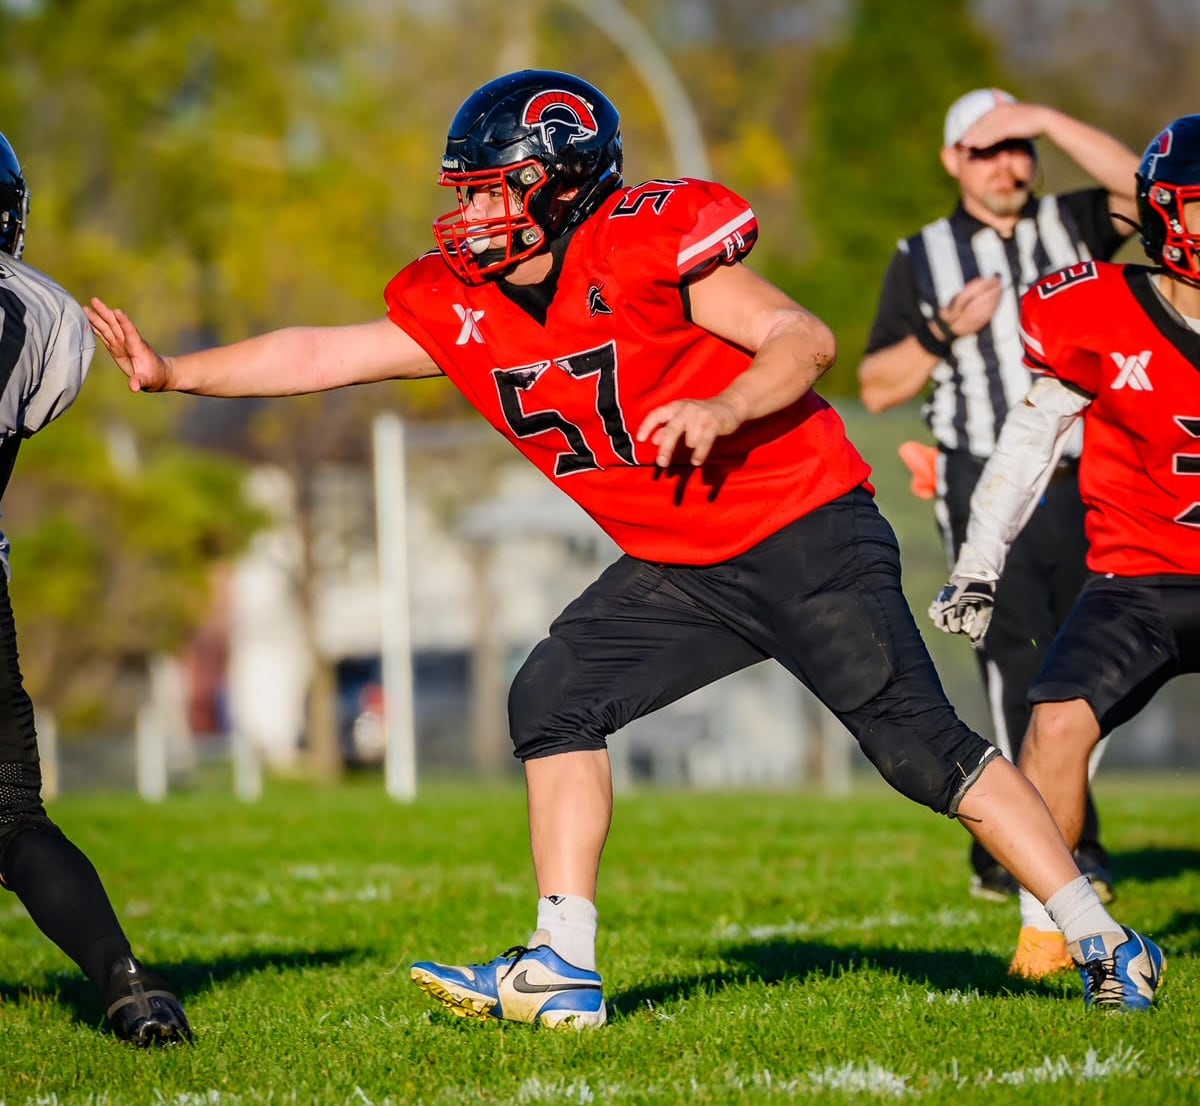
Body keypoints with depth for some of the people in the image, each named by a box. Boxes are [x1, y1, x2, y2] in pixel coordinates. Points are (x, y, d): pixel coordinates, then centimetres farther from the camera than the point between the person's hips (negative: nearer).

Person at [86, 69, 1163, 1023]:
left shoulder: (647, 244, -18)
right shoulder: (461, 308, 3)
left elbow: (805, 340, -16)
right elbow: (320, 354, 11)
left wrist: (723, 408, -32)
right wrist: (173, 372, 10)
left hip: (807, 533, -8)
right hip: (679, 571, 8)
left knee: (919, 741, -10)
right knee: (554, 701, -2)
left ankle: (1104, 943, -3)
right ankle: (564, 967, 1)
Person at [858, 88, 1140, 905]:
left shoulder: (1069, 227, 12)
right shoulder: (924, 258, 10)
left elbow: (1140, 190, -9)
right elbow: (877, 387, 8)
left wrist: (1047, 120, -12)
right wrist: (944, 330, -8)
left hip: (1079, 491, 2)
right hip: (985, 492, -2)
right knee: (1025, 662, -15)